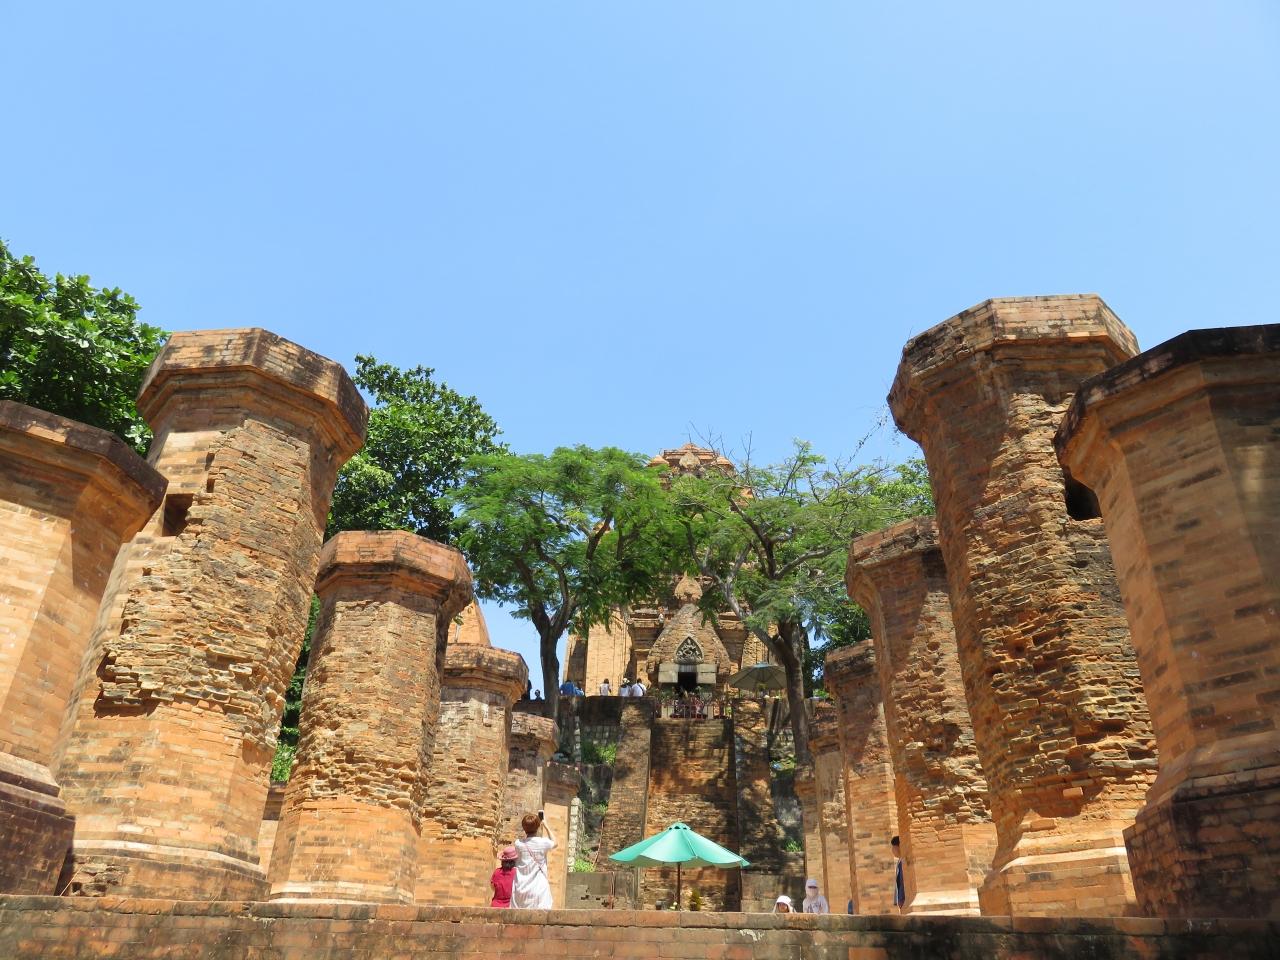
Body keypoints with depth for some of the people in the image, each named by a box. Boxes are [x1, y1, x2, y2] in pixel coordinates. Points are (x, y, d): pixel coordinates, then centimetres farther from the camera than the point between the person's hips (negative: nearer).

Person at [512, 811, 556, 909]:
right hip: (538, 888, -3)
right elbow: (554, 842, 16)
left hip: (521, 888, 3)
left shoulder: (518, 844, -3)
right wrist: (545, 826, 22)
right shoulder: (543, 843, -6)